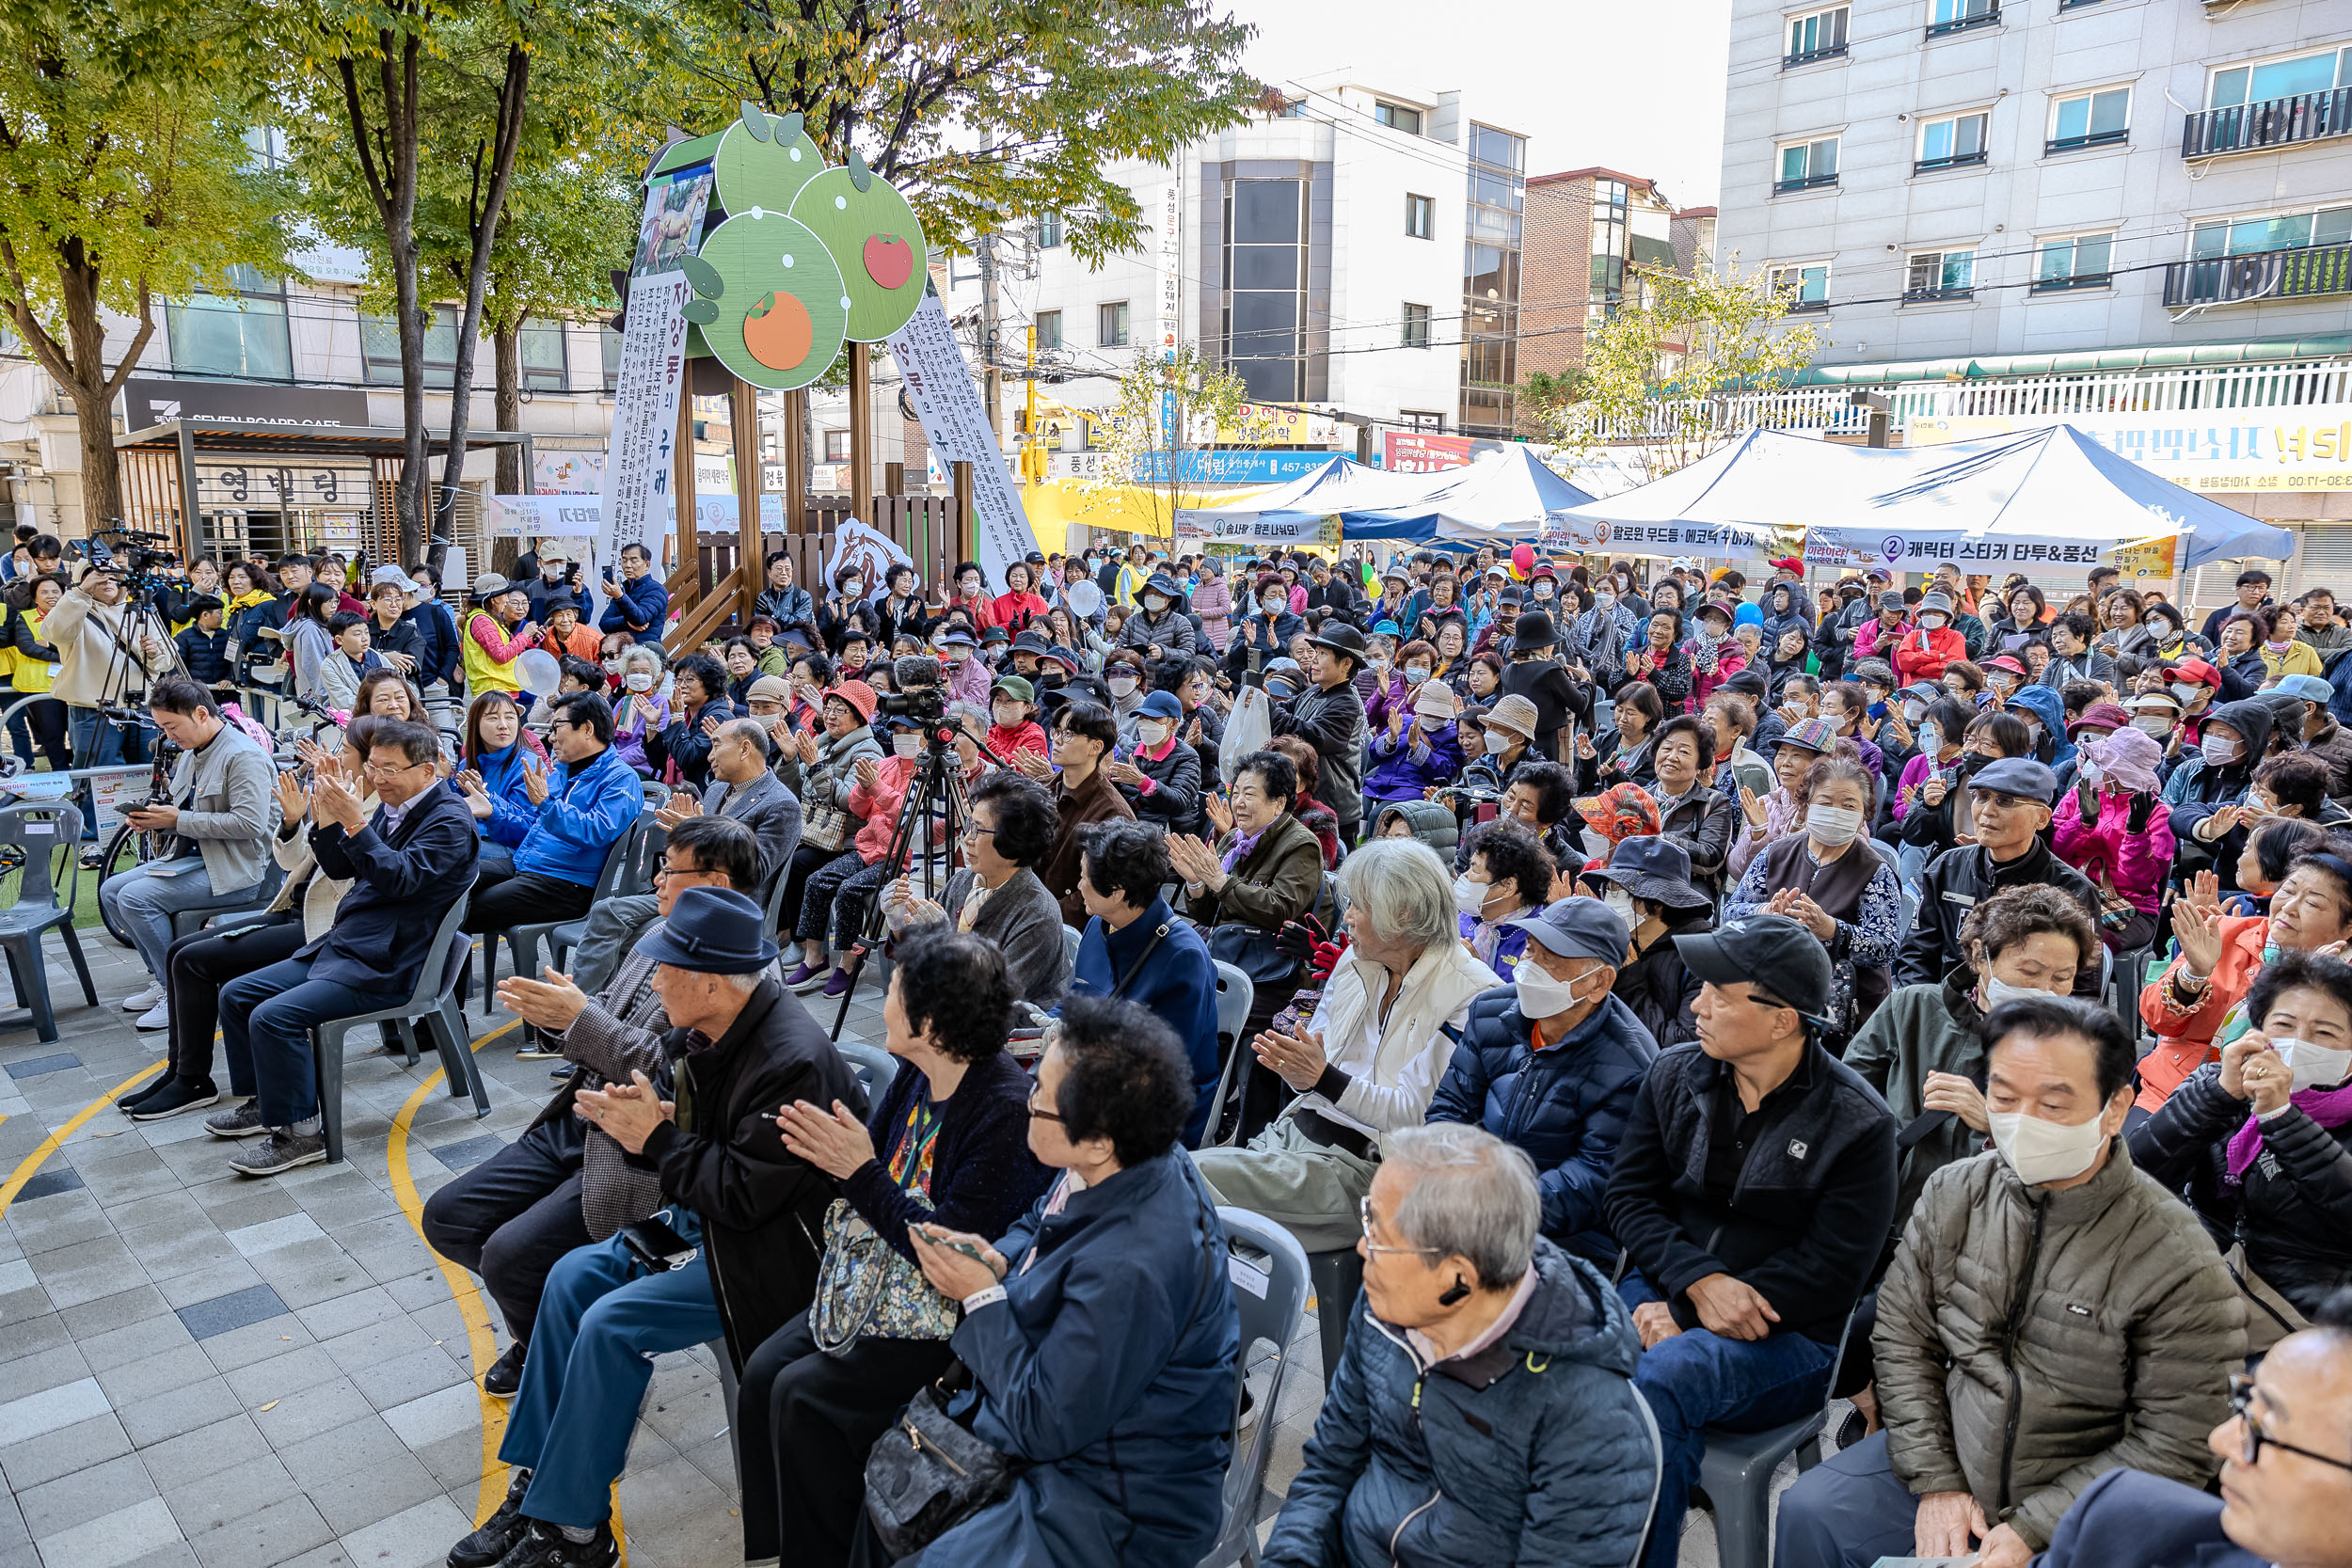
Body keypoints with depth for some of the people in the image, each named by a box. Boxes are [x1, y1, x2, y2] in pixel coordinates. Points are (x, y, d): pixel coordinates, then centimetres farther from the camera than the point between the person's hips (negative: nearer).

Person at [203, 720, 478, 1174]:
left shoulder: (450, 821, -14)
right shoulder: (390, 807, 13)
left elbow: (398, 878, -26)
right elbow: (340, 869, 15)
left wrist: (354, 821, -32)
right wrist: (326, 820, -2)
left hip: (384, 966, -10)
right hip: (339, 947, 10)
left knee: (273, 1016, -22)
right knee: (236, 995, 10)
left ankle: (299, 1131, -8)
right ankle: (264, 1101, 24)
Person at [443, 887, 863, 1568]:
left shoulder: (792, 1062, -30)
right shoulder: (706, 1032, -2)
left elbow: (744, 1195, -27)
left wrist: (657, 1139, -18)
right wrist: (650, 1118, -9)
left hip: (774, 1250, -10)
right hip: (706, 1217, 10)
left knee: (612, 1324, -16)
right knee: (571, 1277, 2)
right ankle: (535, 1483, 13)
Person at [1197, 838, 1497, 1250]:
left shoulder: (1470, 994, -10)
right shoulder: (1354, 962, 13)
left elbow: (1416, 1115, -15)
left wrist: (1325, 1077, -23)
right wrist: (1295, 1069, -8)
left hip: (1360, 1165, -7)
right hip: (1294, 1133, 7)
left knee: (1195, 1175, -25)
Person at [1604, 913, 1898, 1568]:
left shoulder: (1856, 1122, -7)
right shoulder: (1674, 1075, 6)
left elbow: (1831, 1270, -11)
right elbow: (1630, 1196, 5)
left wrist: (1681, 1316, -17)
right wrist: (1699, 1279, -16)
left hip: (1787, 1336, -4)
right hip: (1664, 1292, 4)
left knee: (1666, 1374, -34)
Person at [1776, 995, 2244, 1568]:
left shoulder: (2179, 1263, -17)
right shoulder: (1951, 1193, -4)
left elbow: (2170, 1449, -13)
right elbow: (1902, 1341, 2)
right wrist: (1936, 1482, -6)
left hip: (2075, 1510, -3)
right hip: (1946, 1457, 4)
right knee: (1808, 1511, -11)